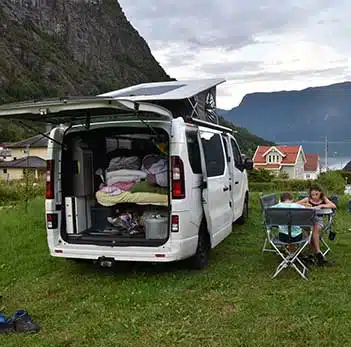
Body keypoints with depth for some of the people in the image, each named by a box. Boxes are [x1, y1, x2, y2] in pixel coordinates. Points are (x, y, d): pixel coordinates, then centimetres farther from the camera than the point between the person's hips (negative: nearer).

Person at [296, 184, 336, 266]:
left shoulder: (323, 199, 4)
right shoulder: (308, 199, 4)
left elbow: (334, 206, -13)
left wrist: (321, 206, -22)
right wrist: (304, 204, -15)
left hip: (318, 220, 0)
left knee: (315, 229, -32)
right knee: (312, 230, -31)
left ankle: (315, 253, -26)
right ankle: (318, 253, -26)